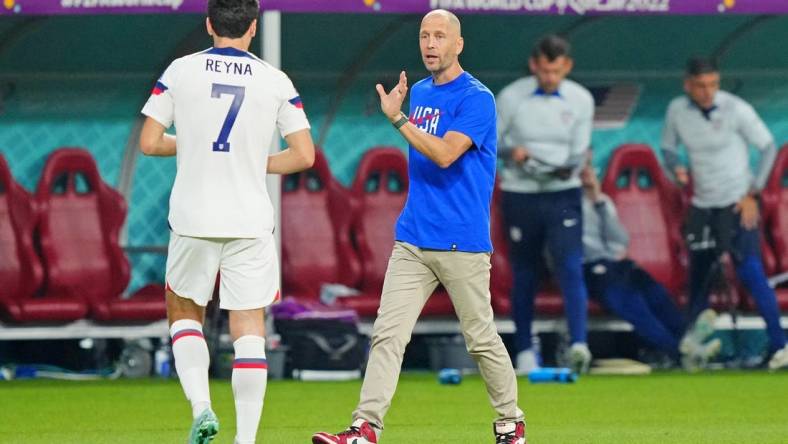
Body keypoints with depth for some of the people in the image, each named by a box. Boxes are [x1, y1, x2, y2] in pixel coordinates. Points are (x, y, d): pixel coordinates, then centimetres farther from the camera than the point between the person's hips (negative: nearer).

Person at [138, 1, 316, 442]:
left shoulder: (180, 71, -1)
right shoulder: (275, 81, 0)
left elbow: (149, 142, -1)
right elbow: (304, 156, -1)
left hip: (194, 220, 0)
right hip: (251, 221, 0)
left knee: (183, 312, 19)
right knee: (249, 331, 4)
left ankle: (200, 405, -2)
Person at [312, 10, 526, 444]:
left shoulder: (476, 98, -9)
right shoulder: (419, 93, 14)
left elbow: (445, 154, -21)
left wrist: (397, 118, -20)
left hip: (461, 243, -6)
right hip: (412, 241, 6)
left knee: (481, 338, 4)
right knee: (387, 334, -6)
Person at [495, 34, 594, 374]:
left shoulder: (581, 100, 1)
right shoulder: (511, 98, -3)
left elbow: (579, 152, 2)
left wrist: (567, 169, -19)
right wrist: (510, 152, -17)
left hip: (563, 195, 0)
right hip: (520, 196, 0)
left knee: (571, 267, -16)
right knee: (524, 273, 8)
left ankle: (578, 344, -26)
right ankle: (524, 351, 20)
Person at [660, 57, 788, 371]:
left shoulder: (736, 109, -13)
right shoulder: (677, 110, -2)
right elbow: (668, 147, 13)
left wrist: (753, 194, -9)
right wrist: (676, 168, -10)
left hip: (737, 204, -4)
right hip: (702, 206, 4)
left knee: (750, 272, -15)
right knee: (698, 276, 8)